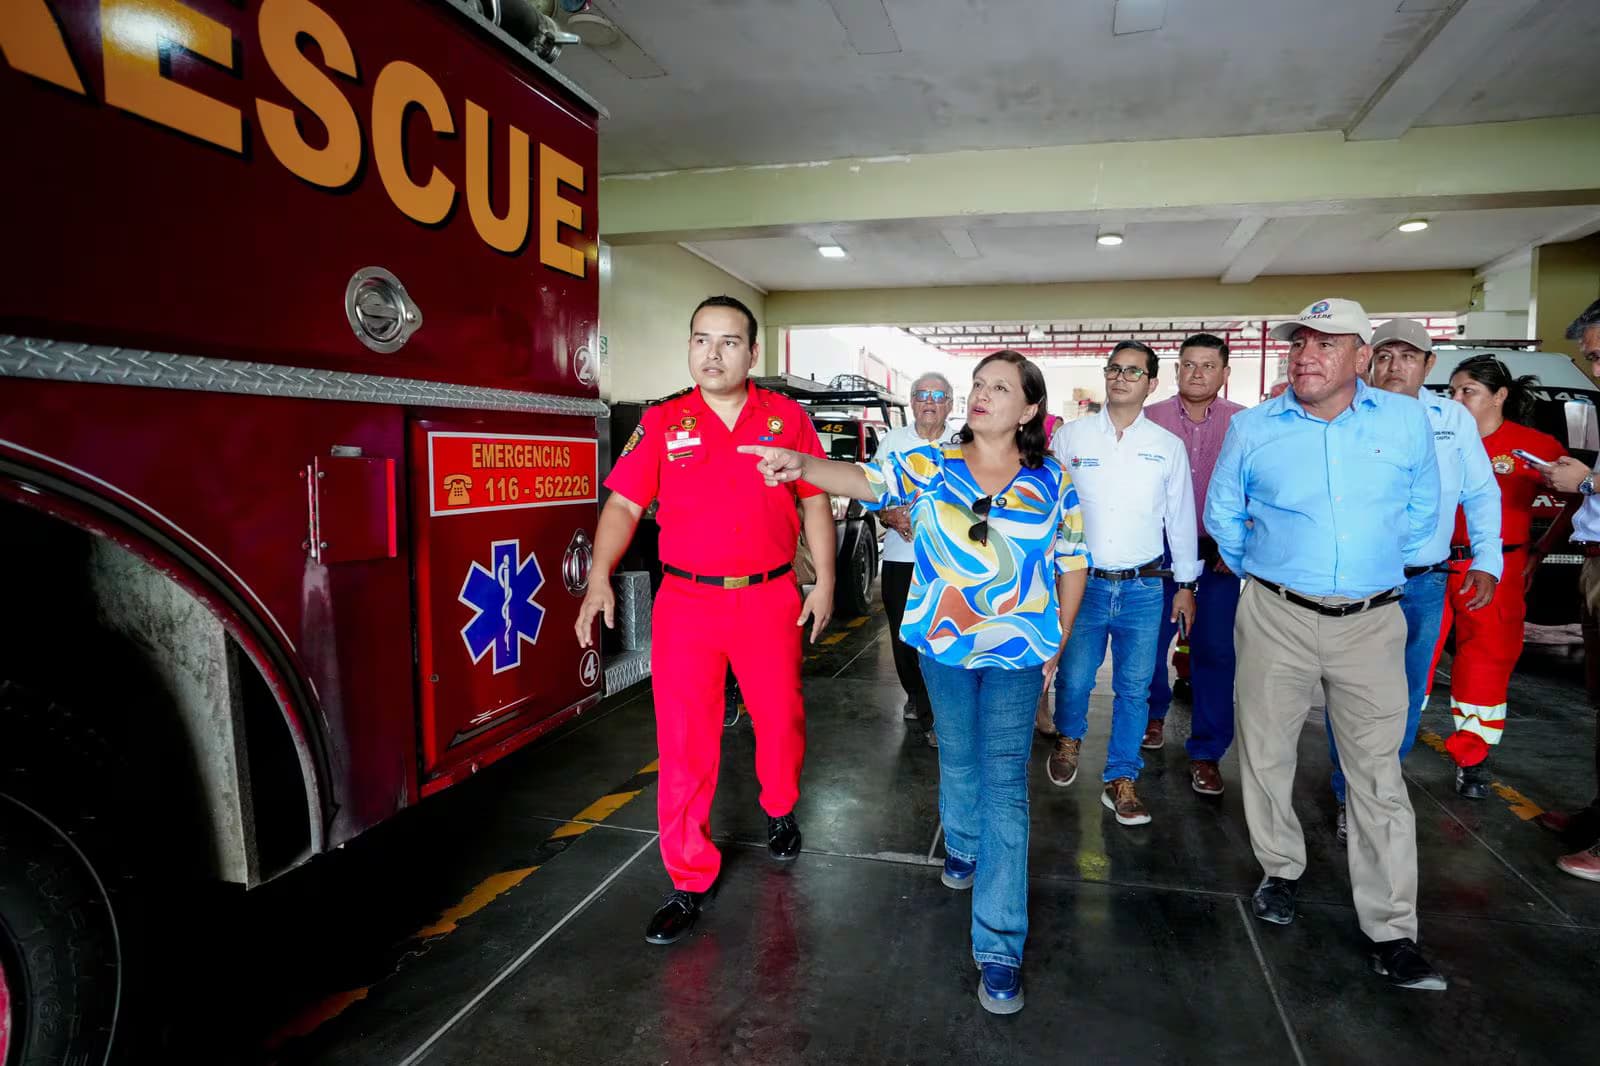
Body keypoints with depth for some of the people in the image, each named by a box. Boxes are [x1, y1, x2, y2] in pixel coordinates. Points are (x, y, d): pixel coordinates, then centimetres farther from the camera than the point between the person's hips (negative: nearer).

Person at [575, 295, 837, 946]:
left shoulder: (786, 418, 2)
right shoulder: (662, 423, 1)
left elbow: (815, 502, 6)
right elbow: (624, 504, -1)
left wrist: (825, 580, 2)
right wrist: (600, 577, -14)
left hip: (770, 599, 1)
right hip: (686, 603, 0)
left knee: (781, 719, 14)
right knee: (684, 742, 2)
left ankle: (780, 810, 46)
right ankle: (690, 880, 18)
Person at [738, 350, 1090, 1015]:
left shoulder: (1052, 480, -2)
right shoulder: (930, 466, -3)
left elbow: (1073, 564, 5)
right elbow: (866, 481, -20)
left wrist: (1059, 643, 5)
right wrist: (802, 464, -39)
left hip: (1018, 652, -1)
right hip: (943, 643, 2)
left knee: (1005, 782, -3)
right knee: (957, 757, 20)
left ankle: (999, 946, 3)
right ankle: (963, 848, 50)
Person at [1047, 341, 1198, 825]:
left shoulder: (1168, 446, 4)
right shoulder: (1071, 436, 2)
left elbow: (1180, 517, 11)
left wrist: (1186, 584, 12)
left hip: (1144, 587, 1)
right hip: (1081, 581, -1)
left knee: (1134, 688, 6)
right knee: (1074, 679, 2)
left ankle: (1120, 780, 21)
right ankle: (1069, 739, 34)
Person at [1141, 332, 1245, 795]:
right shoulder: (1149, 419, 0)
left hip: (1220, 554, 0)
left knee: (1215, 650, 2)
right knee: (1149, 639, 8)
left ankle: (1206, 752, 16)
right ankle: (1153, 714, 37)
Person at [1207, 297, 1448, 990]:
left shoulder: (1407, 420, 1)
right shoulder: (1252, 427, -1)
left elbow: (1422, 510, 14)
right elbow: (1222, 514, 11)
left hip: (1373, 622, 0)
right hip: (1276, 617, 0)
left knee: (1378, 774, 4)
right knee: (1266, 754, 9)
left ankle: (1392, 933, 14)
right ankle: (1280, 871, 32)